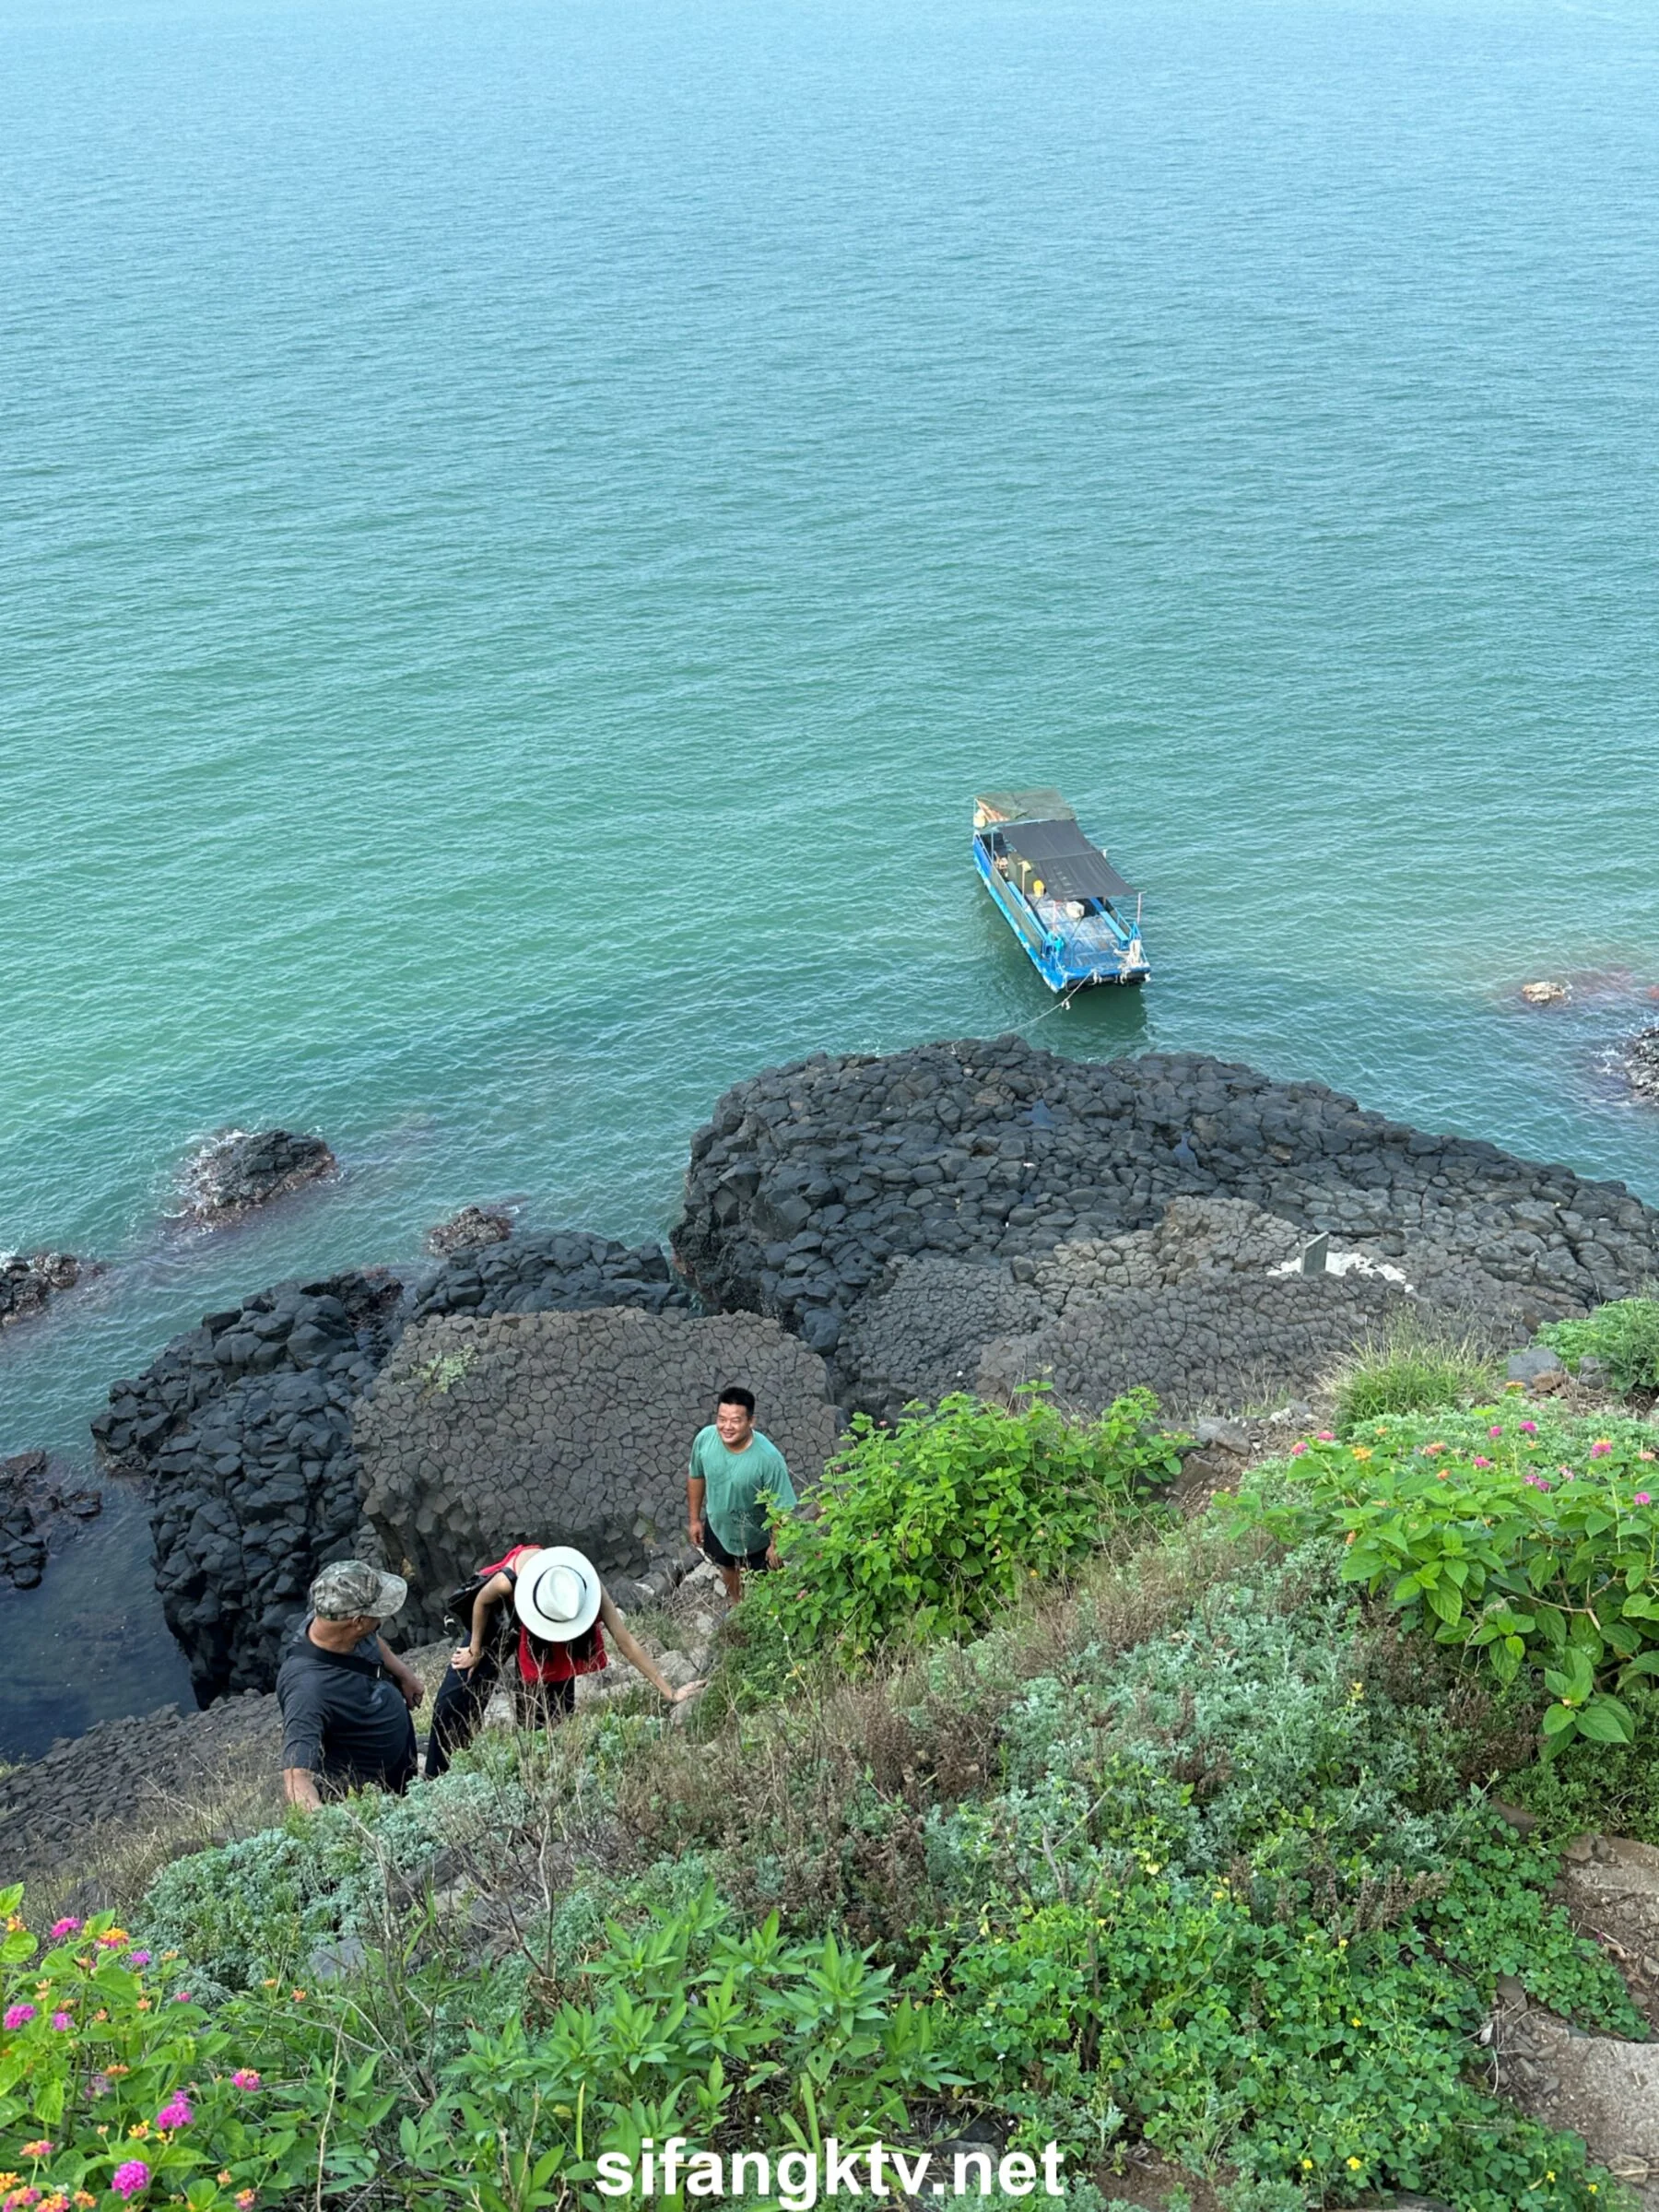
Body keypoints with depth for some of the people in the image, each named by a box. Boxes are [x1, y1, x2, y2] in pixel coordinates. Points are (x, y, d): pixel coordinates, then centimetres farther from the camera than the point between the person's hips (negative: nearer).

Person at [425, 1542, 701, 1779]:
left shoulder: (586, 1586, -38)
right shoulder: (507, 1580, -43)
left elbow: (626, 1643, -32)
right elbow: (482, 1602, -18)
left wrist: (670, 1693, -33)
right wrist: (475, 1651, -3)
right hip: (504, 1615, -1)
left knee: (553, 1708, -5)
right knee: (455, 1698, -3)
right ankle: (436, 1781, 15)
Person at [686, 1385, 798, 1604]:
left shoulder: (768, 1458, -39)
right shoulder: (704, 1438, -26)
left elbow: (781, 1506, -24)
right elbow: (696, 1476, -6)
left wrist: (776, 1544, -13)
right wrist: (694, 1519, 4)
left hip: (756, 1536, -4)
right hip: (718, 1526, 4)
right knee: (727, 1568, 33)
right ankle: (736, 1604, 64)